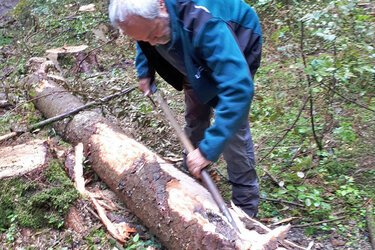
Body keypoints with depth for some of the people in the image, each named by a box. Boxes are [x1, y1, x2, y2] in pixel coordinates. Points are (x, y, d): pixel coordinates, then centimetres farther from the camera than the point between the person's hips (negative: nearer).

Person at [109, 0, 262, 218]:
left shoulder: (205, 24, -48)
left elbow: (239, 88, -53)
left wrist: (208, 150, -53)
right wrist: (145, 71, -5)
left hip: (233, 53, -6)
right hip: (196, 61, 6)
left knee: (232, 126, -14)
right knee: (194, 118, 14)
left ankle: (246, 206, 1)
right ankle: (193, 181, 38)